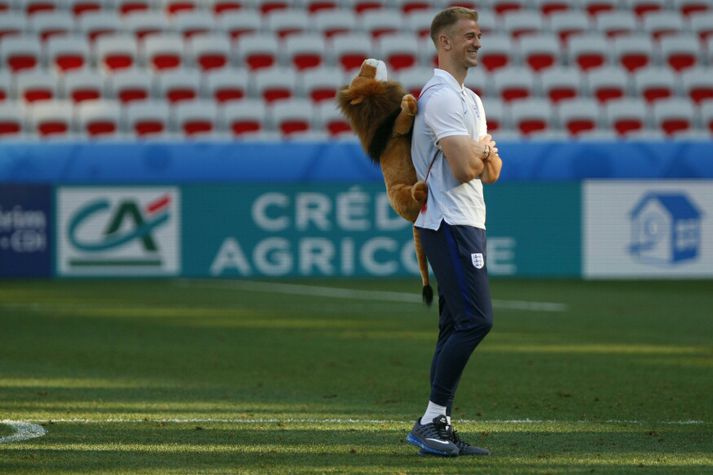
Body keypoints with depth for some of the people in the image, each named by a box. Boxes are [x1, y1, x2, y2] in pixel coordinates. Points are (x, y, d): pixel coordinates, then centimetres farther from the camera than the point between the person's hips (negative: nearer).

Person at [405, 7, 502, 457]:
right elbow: (464, 168, -22)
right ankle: (430, 422, -14)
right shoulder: (442, 96, -13)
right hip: (451, 224, -10)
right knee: (476, 319, -16)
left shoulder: (470, 99, 20)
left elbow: (491, 172, 19)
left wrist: (481, 154, -4)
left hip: (468, 223, 10)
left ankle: (440, 427, 9)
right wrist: (484, 148, 0)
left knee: (456, 327, 8)